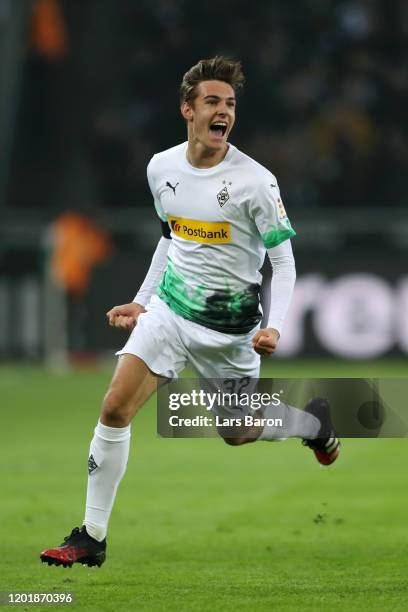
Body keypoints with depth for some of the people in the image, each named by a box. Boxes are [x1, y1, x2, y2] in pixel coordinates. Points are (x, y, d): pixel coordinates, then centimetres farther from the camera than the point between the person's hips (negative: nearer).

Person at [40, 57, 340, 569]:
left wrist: (274, 326, -22)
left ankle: (314, 421, 45)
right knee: (115, 407, -13)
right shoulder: (161, 168, -1)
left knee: (240, 433, 11)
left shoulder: (255, 181, -16)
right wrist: (142, 300, 18)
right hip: (169, 309, 3)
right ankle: (91, 538, -6)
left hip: (230, 324, -3)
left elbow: (283, 259, -10)